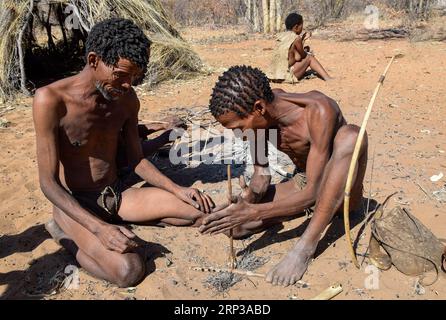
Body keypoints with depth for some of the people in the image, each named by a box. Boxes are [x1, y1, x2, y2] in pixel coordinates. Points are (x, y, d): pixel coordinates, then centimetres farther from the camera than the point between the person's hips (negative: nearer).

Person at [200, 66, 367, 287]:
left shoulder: (318, 111, -31)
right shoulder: (257, 116, -13)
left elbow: (313, 192, -32)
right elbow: (261, 175, -8)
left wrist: (253, 213, -41)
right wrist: (250, 198, -30)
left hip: (341, 192, -3)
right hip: (305, 185, 4)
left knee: (351, 134, -37)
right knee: (235, 225, -16)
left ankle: (305, 247, -33)